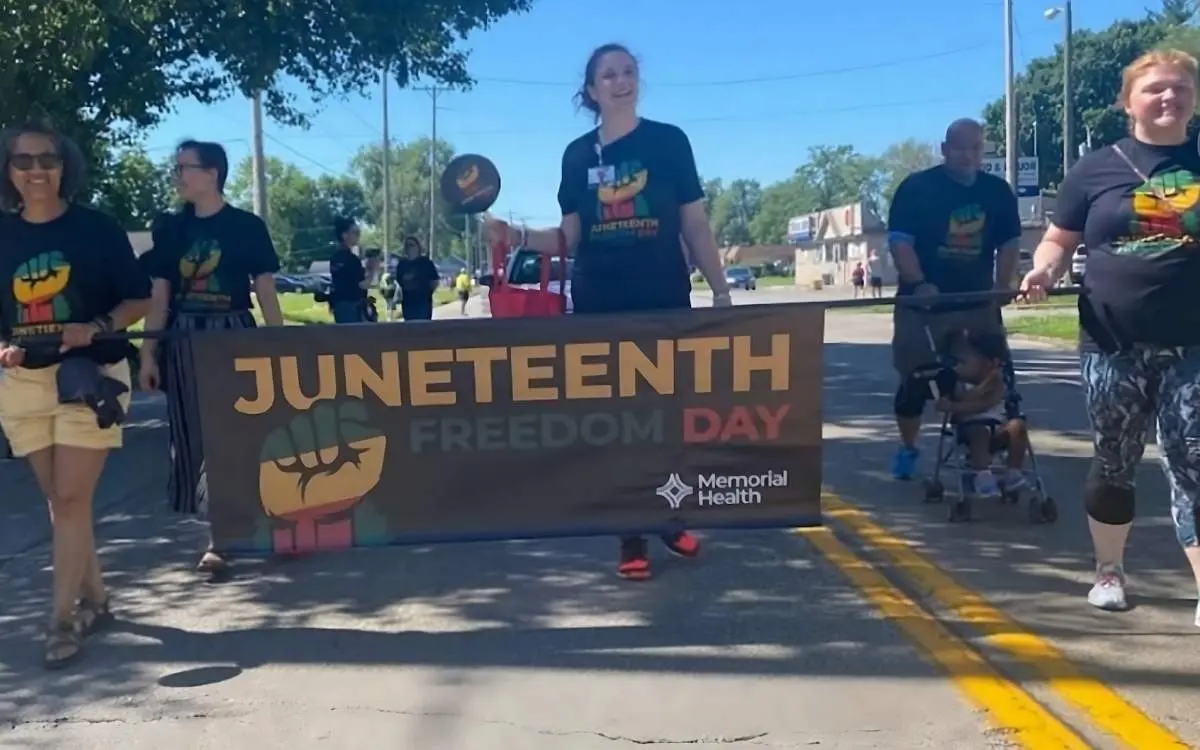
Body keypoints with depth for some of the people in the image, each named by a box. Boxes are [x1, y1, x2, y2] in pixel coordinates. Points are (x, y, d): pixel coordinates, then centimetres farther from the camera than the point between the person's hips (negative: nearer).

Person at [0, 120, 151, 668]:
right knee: (59, 501, 10)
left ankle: (62, 618, 1)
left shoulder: (97, 229, -3)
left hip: (90, 376, -4)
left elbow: (139, 300, 0)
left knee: (72, 499, -6)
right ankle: (94, 599, 25)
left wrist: (98, 328, -16)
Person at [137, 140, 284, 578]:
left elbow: (266, 293, -1)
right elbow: (159, 298, 7)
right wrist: (148, 354, 2)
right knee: (195, 438, 6)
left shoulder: (247, 227, -2)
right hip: (184, 341, 4)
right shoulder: (170, 228, 7)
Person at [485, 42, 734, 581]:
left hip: (665, 299, -1)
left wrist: (722, 291, -2)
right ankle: (631, 539, 13)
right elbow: (570, 238, 9)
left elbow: (695, 226, 2)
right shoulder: (578, 154, 7)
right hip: (598, 304, 1)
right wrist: (517, 237, -8)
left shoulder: (668, 141, 2)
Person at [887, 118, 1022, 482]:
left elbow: (1009, 242, 11)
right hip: (922, 300, -3)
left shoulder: (998, 191, 6)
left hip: (976, 303, 3)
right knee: (915, 379, 3)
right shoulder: (917, 187, -7)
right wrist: (918, 283, -25)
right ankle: (907, 449, 19)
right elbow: (899, 240, -12)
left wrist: (1001, 287, -2)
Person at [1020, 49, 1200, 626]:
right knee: (1114, 462, 11)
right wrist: (1043, 272, -14)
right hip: (1114, 345, 0)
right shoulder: (1096, 169, 3)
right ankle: (1109, 572, 28)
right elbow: (1059, 240, 7)